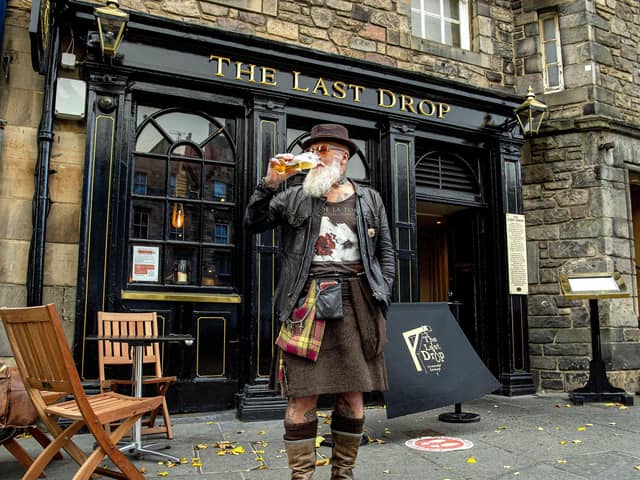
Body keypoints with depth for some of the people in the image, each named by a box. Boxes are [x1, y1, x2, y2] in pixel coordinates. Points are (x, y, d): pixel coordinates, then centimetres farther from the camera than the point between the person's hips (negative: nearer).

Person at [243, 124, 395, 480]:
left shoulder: (370, 200, 15)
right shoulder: (295, 197, 14)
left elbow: (386, 253, 13)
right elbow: (253, 224, 8)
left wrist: (382, 297, 2)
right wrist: (270, 184, -3)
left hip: (355, 303, 1)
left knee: (353, 394, 6)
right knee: (304, 395, -2)